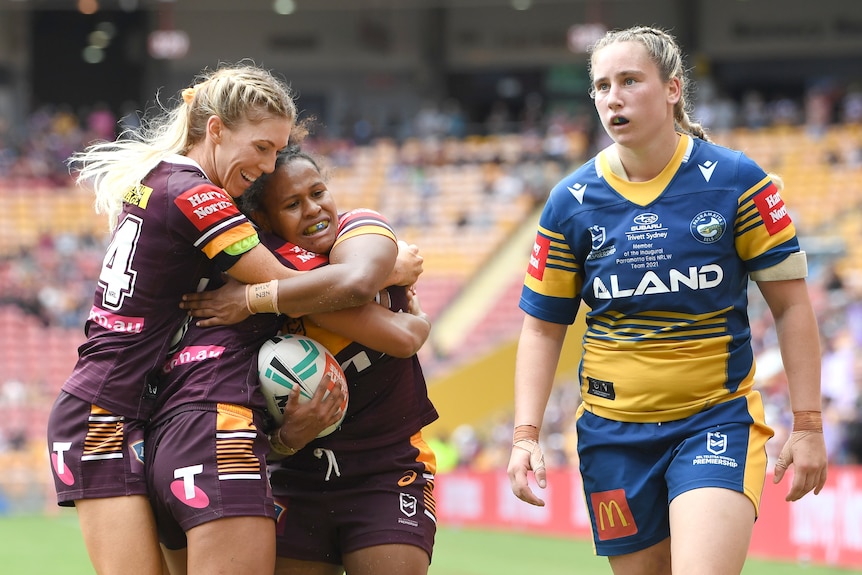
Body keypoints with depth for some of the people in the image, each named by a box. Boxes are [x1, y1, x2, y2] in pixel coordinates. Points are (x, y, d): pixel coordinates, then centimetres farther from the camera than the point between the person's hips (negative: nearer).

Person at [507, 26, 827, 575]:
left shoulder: (736, 181, -6)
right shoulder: (570, 202, 0)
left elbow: (792, 305, -1)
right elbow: (543, 327, 8)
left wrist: (808, 426, -5)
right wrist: (526, 435, -3)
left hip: (718, 421, -3)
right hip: (613, 433, 3)